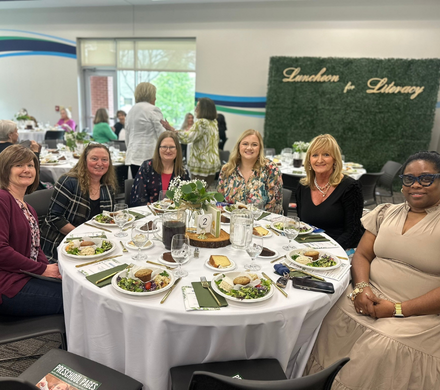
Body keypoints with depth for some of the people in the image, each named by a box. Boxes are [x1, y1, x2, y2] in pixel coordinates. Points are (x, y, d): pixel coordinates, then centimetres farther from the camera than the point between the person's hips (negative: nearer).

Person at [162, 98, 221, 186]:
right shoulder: (214, 123, 11)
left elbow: (187, 138, -21)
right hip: (213, 163, 8)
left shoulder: (202, 123, -15)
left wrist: (170, 128, -16)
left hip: (201, 164, -8)